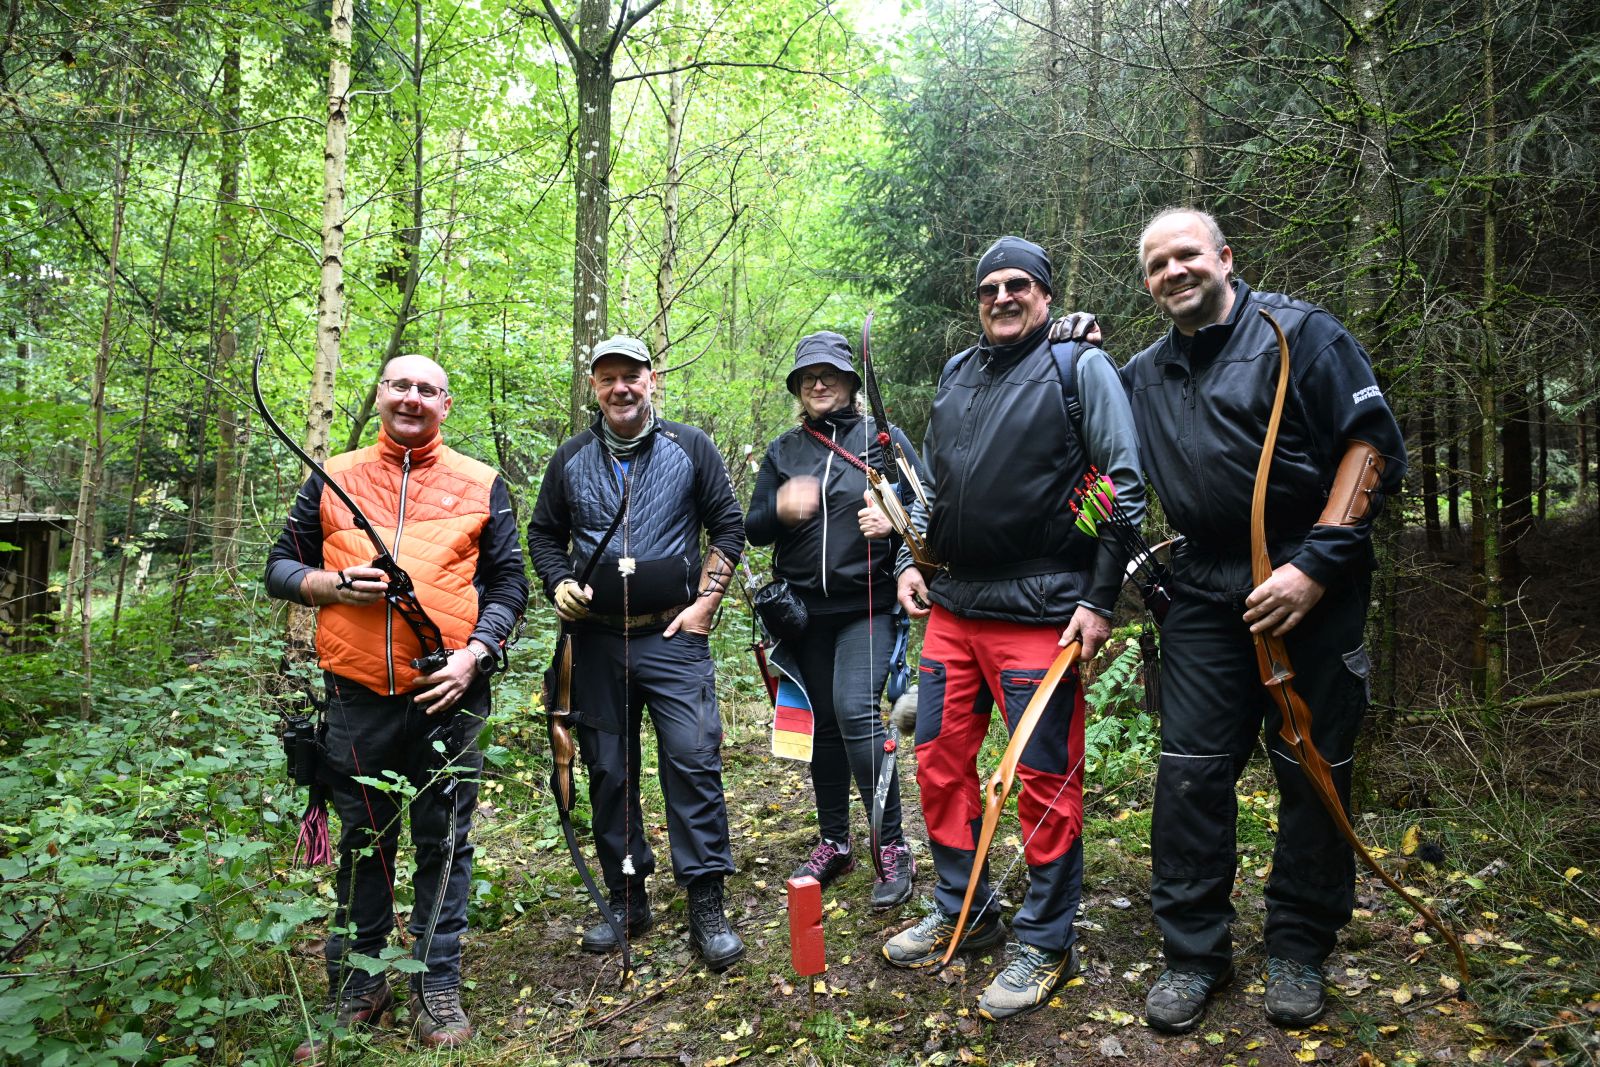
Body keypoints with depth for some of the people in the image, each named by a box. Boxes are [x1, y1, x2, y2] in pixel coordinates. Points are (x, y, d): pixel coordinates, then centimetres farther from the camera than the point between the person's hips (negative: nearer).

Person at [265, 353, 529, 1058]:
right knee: (361, 844, 13)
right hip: (356, 695, 2)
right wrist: (335, 584, -8)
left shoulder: (480, 485, 6)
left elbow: (509, 583, 5)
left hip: (448, 694, -1)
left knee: (443, 844, 7)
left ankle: (436, 988, 22)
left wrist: (475, 653, -10)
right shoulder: (334, 479, 10)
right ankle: (357, 990, 29)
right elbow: (280, 567, 13)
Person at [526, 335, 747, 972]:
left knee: (694, 762, -9)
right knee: (608, 771, 9)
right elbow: (543, 532, 18)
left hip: (674, 638, -3)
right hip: (596, 641, 3)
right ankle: (626, 899, 23)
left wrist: (705, 603, -4)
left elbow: (728, 527, 4)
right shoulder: (571, 459, 9)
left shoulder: (690, 448, 2)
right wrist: (558, 585, -1)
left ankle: (706, 906, 1)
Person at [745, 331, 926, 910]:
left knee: (856, 710, -19)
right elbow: (753, 529, 8)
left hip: (868, 605, -4)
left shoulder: (884, 438, 3)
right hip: (805, 611, 4)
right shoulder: (784, 450, 11)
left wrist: (893, 522, -20)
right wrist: (780, 509, -14)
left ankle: (892, 847, -6)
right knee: (824, 724, 11)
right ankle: (833, 842, 25)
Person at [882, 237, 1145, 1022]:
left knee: (1046, 780, 2)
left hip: (1039, 613, -6)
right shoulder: (956, 375, 16)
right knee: (940, 760, 12)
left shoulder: (1080, 368, -2)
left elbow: (1125, 486, -7)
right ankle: (962, 912, 30)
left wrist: (1099, 600, -11)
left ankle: (1045, 942, 19)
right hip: (952, 608, 7)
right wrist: (912, 560, 12)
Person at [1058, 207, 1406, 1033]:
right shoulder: (1143, 376, 11)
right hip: (1205, 595, 4)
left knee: (1313, 773, 7)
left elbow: (1375, 446, -10)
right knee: (1190, 772, 2)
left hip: (1311, 591, -3)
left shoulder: (1299, 332, -4)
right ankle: (1193, 951, 17)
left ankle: (1298, 951, 25)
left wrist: (1315, 564, -16)